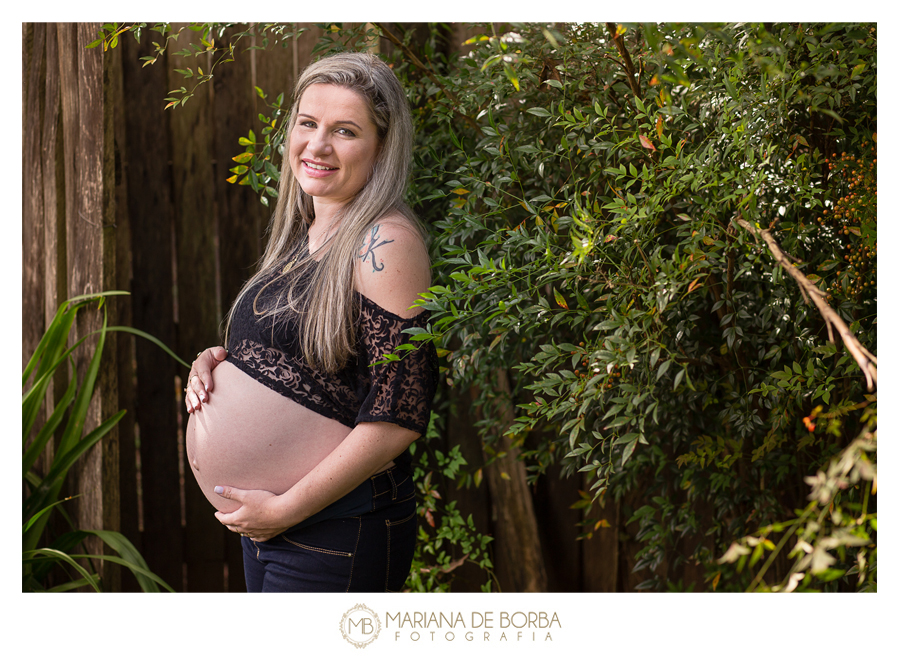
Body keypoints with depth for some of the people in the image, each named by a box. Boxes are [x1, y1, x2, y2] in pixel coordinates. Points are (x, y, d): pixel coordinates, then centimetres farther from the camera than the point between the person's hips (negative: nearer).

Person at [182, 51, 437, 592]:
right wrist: (218, 362, 3)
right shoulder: (303, 235, 10)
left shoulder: (387, 245, -16)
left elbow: (397, 417, -22)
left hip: (337, 541, -8)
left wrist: (285, 508, -18)